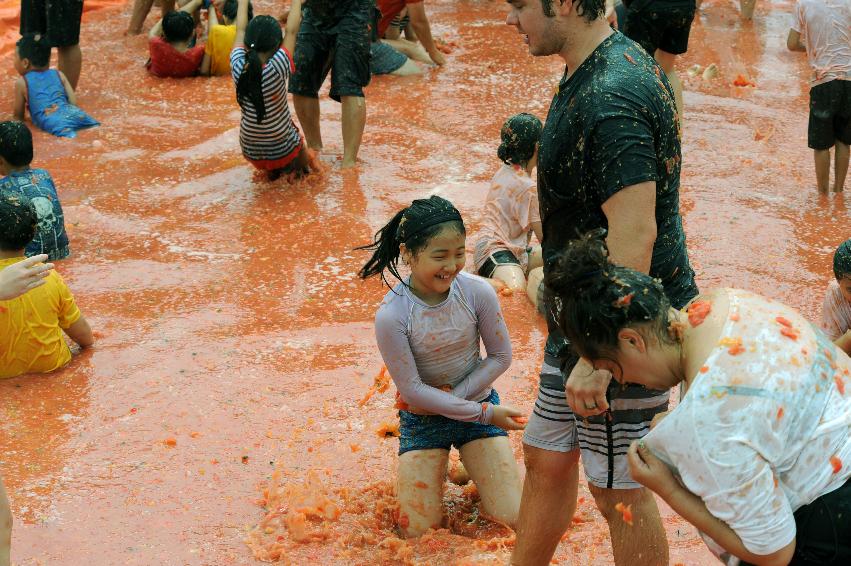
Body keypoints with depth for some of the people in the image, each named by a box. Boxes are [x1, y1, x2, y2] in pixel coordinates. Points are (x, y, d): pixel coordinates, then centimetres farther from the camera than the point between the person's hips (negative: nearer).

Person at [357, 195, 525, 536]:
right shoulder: (391, 316, -26)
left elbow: (501, 357, -8)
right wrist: (484, 413, -20)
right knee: (418, 531, -4)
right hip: (422, 417, -1)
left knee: (515, 517, -7)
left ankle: (469, 461, 23)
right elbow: (412, 390, -19)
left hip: (478, 401, 1)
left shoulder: (478, 293, -20)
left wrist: (452, 397, -17)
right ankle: (433, 467, 26)